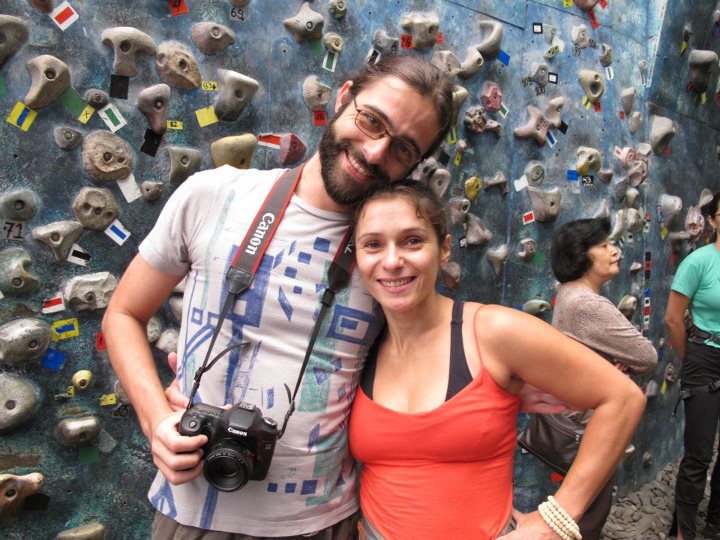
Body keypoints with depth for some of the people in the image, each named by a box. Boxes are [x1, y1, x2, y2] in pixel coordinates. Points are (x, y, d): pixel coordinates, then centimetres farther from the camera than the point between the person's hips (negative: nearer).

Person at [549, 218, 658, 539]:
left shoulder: (570, 293, 4)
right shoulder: (589, 304, -27)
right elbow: (648, 357, -20)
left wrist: (615, 361, -10)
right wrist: (624, 363, -1)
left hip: (579, 414, 10)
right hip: (589, 420, -9)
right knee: (591, 512, 8)